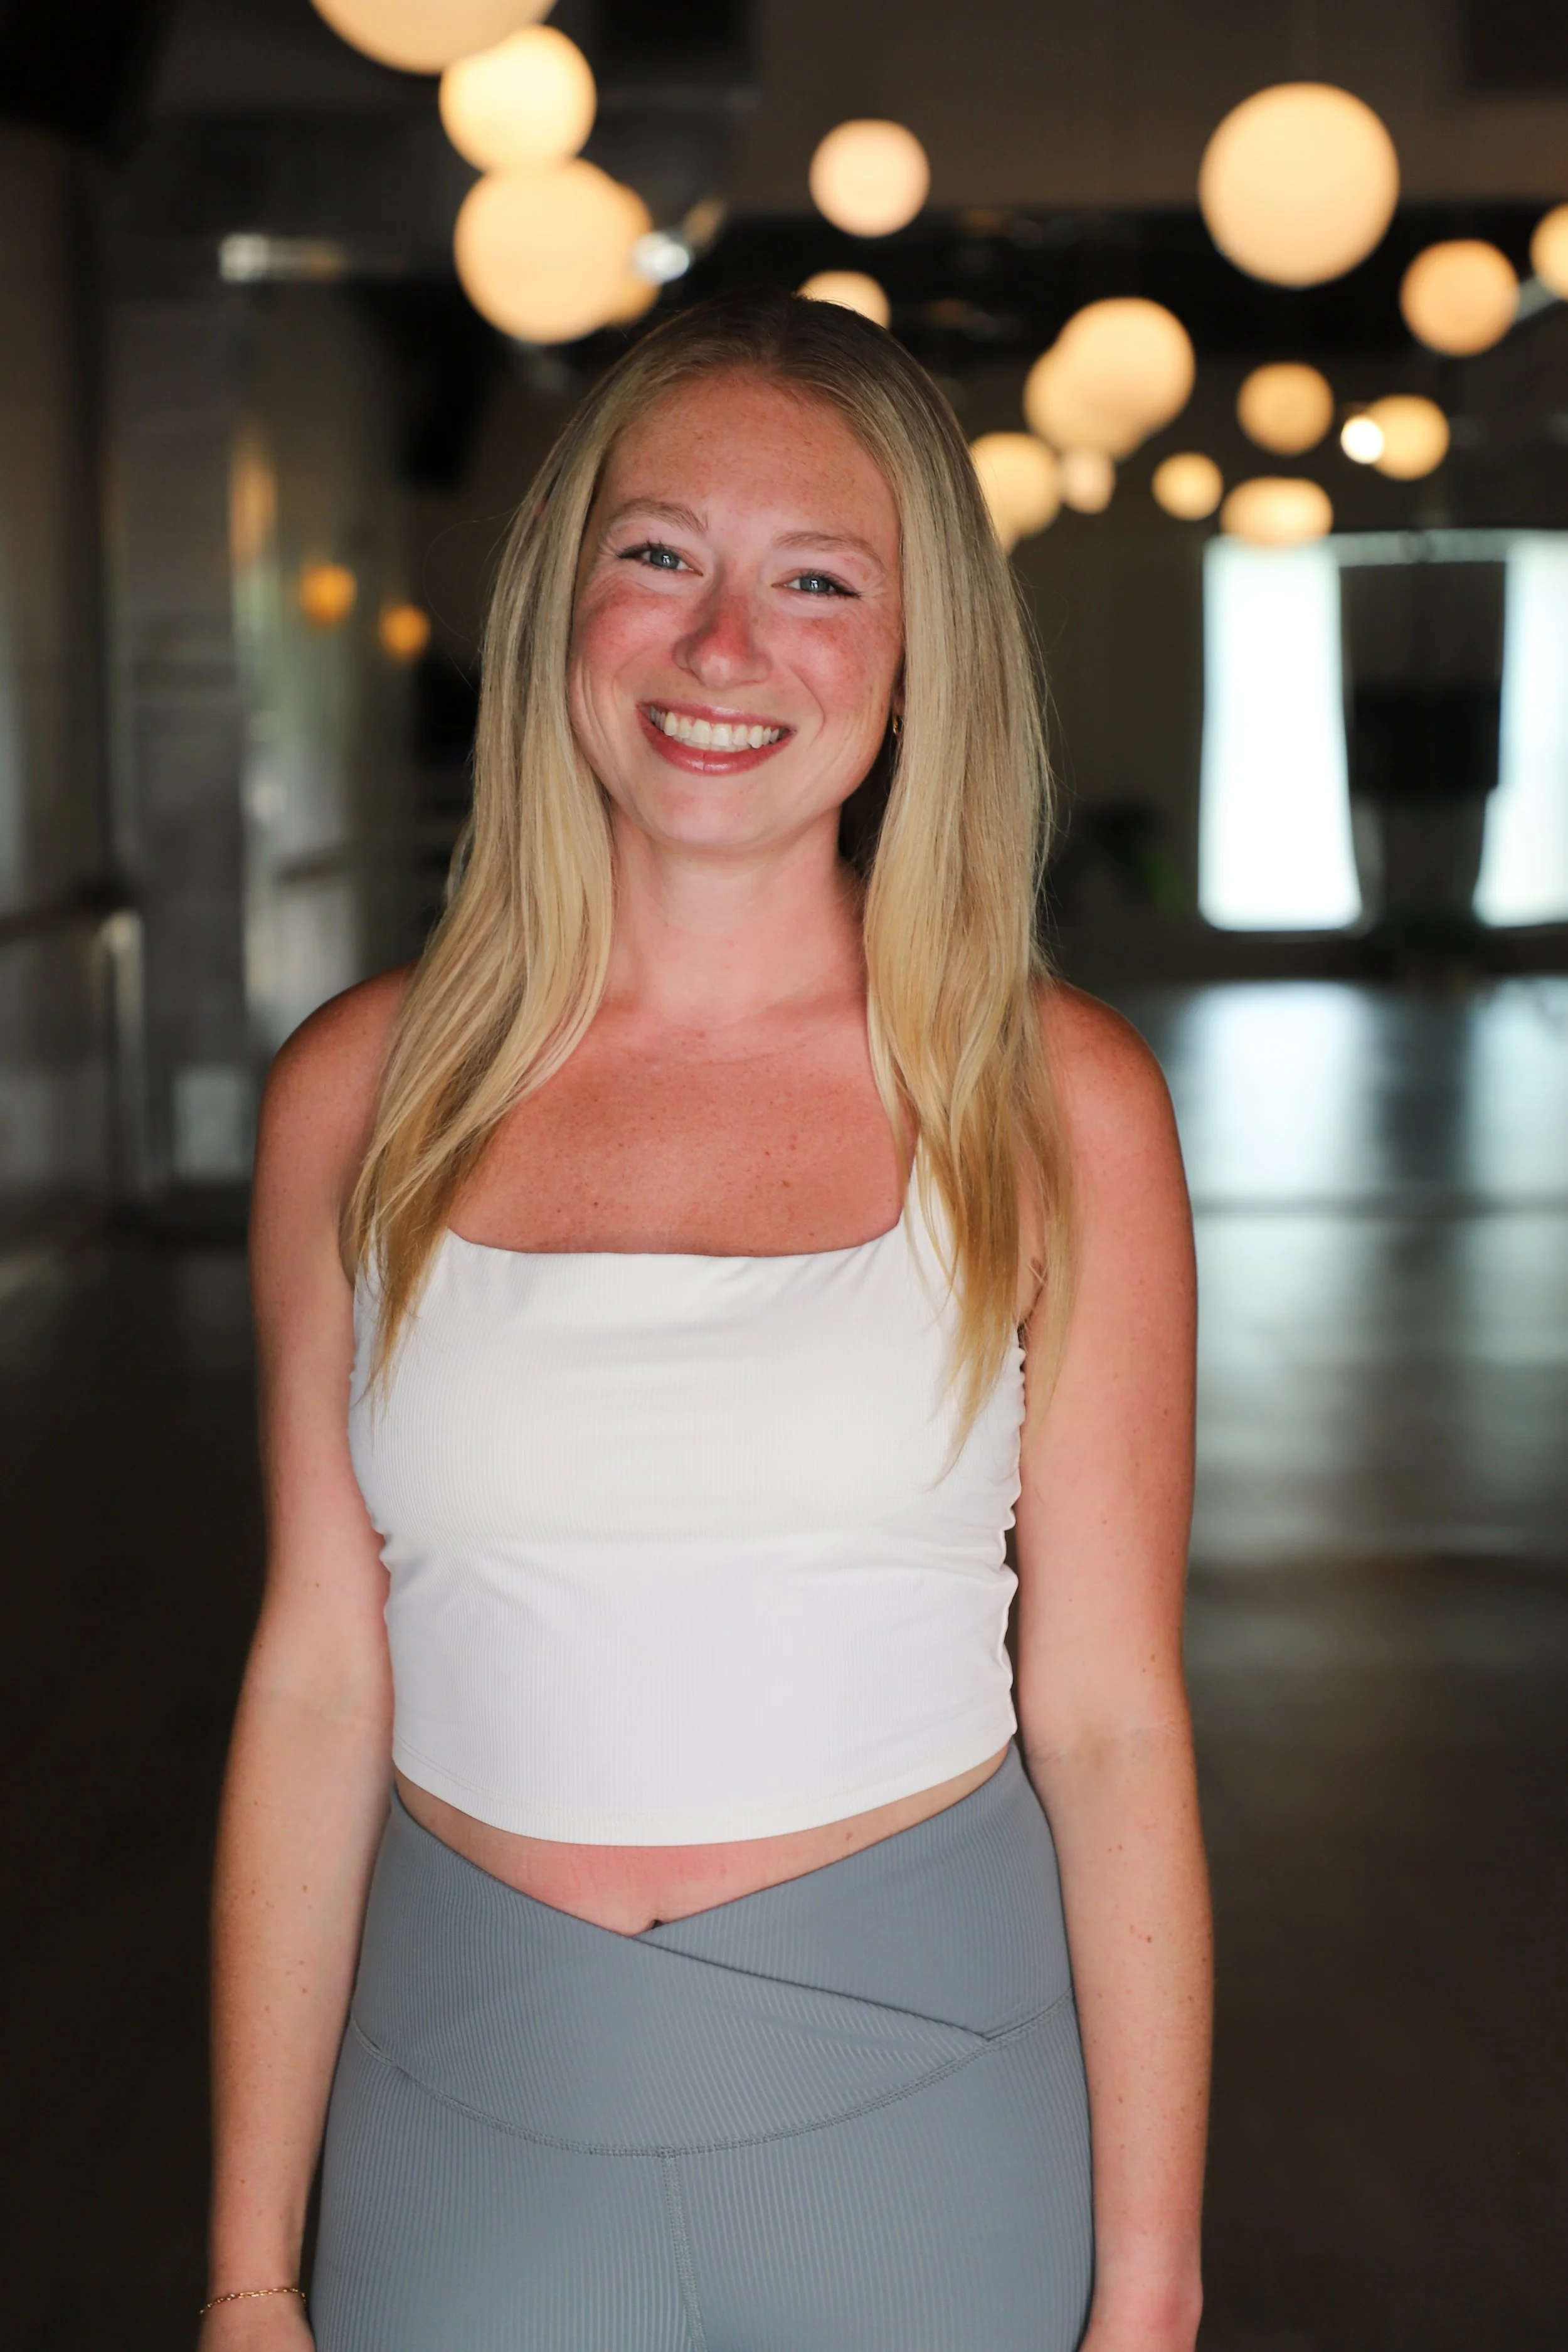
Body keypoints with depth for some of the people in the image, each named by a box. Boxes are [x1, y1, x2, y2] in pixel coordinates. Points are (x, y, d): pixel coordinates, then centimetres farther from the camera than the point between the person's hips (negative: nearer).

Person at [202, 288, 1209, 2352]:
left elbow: (1110, 1719, -6)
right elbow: (315, 1688, 0)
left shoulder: (1054, 1102, -8)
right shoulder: (365, 1093, -3)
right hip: (468, 2103, 1)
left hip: (924, 2101, -1)